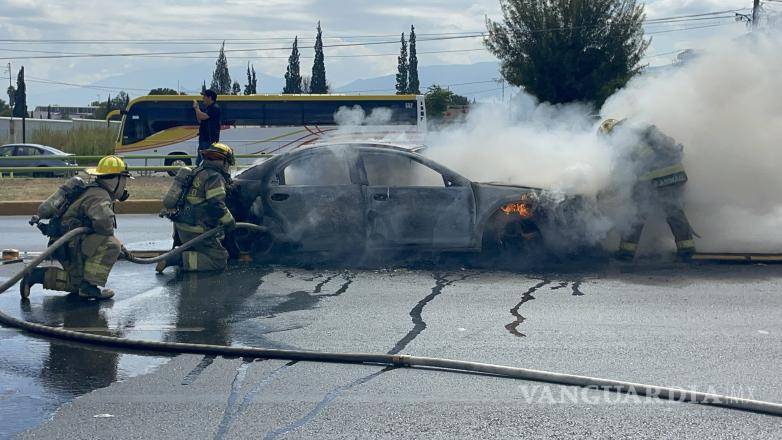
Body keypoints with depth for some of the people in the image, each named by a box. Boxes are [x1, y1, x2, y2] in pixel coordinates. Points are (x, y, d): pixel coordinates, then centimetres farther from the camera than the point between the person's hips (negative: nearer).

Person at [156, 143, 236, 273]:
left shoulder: (198, 173, 17)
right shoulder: (215, 177, -13)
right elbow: (215, 205, -23)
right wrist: (230, 222, -11)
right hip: (196, 231, -10)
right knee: (220, 261, -8)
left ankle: (176, 253, 6)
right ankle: (179, 259, -17)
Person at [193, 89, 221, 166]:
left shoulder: (215, 108, -13)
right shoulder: (207, 108, 18)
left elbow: (202, 117, -23)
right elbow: (200, 120, 21)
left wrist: (196, 107, -8)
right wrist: (197, 108, 12)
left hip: (210, 140, -10)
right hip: (203, 139, 10)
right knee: (199, 162, 13)